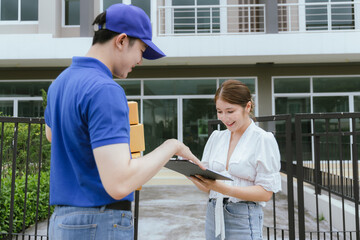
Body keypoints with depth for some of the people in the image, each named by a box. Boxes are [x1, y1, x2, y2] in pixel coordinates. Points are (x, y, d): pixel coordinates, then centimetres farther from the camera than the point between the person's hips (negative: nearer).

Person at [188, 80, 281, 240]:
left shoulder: (264, 139, -7)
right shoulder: (216, 137, 8)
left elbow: (266, 192, -11)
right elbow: (206, 187, 8)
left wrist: (224, 189, -22)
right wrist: (194, 175, -13)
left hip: (244, 221, -4)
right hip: (213, 214, 5)